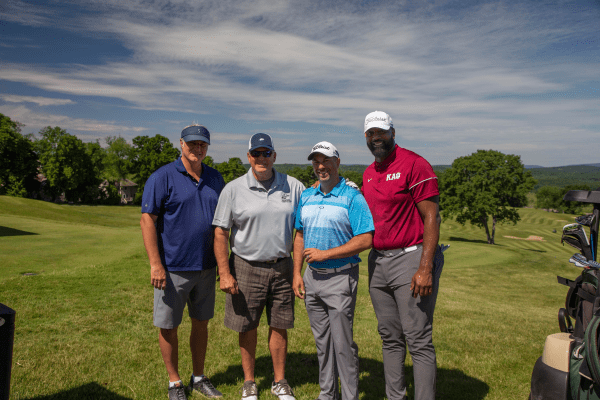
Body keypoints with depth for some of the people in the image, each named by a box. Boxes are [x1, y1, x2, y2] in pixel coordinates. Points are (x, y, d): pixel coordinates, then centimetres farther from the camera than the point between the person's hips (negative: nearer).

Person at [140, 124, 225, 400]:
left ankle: (199, 377, 33)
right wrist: (155, 264, -17)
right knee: (169, 326, 8)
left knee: (201, 322, 15)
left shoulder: (215, 178, 7)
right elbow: (147, 220, -12)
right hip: (172, 269, -4)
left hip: (206, 267, 5)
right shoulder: (163, 177, -9)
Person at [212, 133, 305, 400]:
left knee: (279, 326, 11)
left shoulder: (293, 187, 2)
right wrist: (224, 274, -10)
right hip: (246, 268, -1)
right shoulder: (233, 189, -3)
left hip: (281, 268, 2)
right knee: (247, 328, 9)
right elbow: (220, 233, -4)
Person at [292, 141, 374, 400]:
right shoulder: (306, 197, 10)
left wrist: (325, 254, -18)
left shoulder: (352, 197, -9)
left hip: (340, 277, -6)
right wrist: (297, 273, 8)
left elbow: (365, 240, -16)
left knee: (342, 342, 0)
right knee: (322, 340, 16)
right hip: (312, 276, 6)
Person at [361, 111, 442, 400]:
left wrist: (425, 268, -20)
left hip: (410, 259, -7)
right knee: (390, 338, 14)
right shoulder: (368, 174, 15)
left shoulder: (414, 164, -8)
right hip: (378, 261, 7)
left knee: (418, 340, -4)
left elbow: (432, 217, -14)